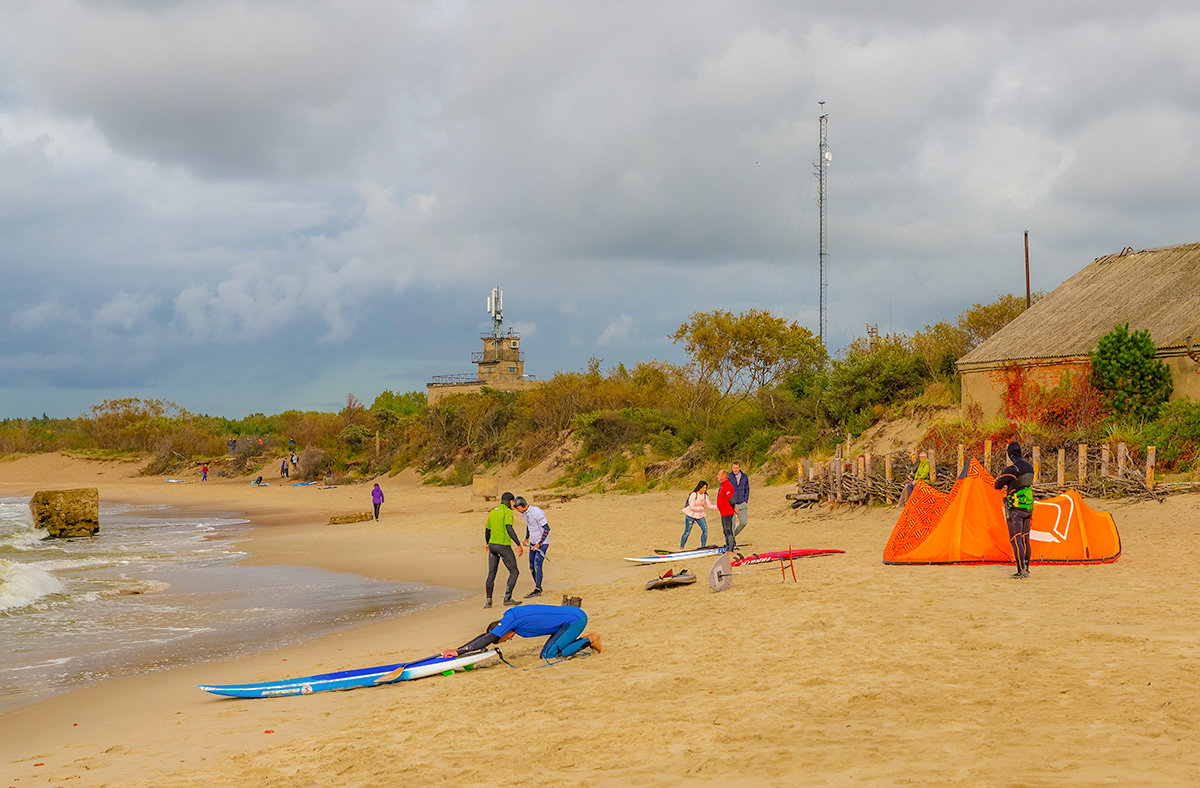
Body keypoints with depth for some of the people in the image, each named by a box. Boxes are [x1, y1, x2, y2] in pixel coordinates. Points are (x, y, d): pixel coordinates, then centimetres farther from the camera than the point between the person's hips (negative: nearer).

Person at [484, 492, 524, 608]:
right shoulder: (507, 512, -9)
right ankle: (507, 598, -6)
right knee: (514, 572, 2)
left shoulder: (492, 512, 15)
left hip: (492, 545, 7)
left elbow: (487, 531, 24)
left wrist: (488, 544, 42)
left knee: (491, 574, 11)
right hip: (504, 546, -7)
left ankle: (488, 601, 8)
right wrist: (519, 545, -22)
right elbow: (509, 529, -22)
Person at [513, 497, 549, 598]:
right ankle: (538, 588, 20)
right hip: (533, 542, 8)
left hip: (543, 542, -8)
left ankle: (537, 590, -10)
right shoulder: (524, 512, 2)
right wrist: (527, 538, 22)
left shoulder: (537, 512, -25)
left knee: (537, 565, -15)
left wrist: (539, 544, -21)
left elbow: (547, 529, -22)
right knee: (532, 566, 7)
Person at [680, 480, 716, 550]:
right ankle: (681, 548, 11)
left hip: (700, 516, 5)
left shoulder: (705, 496, 3)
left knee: (705, 529, -9)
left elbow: (709, 505, 4)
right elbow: (692, 507, -18)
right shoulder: (693, 495, -16)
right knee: (687, 532, -2)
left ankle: (703, 546, 1)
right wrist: (701, 508, -15)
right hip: (690, 515, -5)